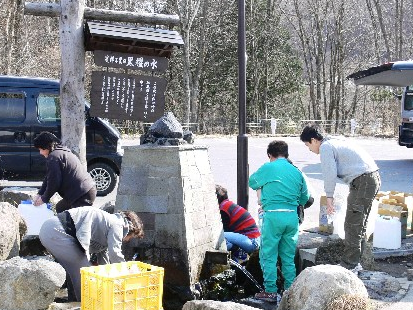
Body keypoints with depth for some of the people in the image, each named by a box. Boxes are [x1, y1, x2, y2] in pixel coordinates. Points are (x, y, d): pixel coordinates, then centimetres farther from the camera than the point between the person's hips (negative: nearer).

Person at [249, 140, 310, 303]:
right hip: (292, 216, 5)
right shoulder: (296, 172, 11)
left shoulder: (267, 168, -1)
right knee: (288, 256, 14)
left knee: (268, 255, 4)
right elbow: (305, 198, 16)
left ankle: (270, 291, 5)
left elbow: (252, 182, 17)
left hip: (273, 216, -4)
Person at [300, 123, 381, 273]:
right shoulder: (336, 142, 22)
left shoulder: (325, 147, -7)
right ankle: (355, 262, 23)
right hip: (373, 177, 10)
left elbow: (330, 174, -12)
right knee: (359, 224, 16)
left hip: (362, 181, -10)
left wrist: (329, 197, -4)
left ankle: (349, 266, -2)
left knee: (352, 226, -6)